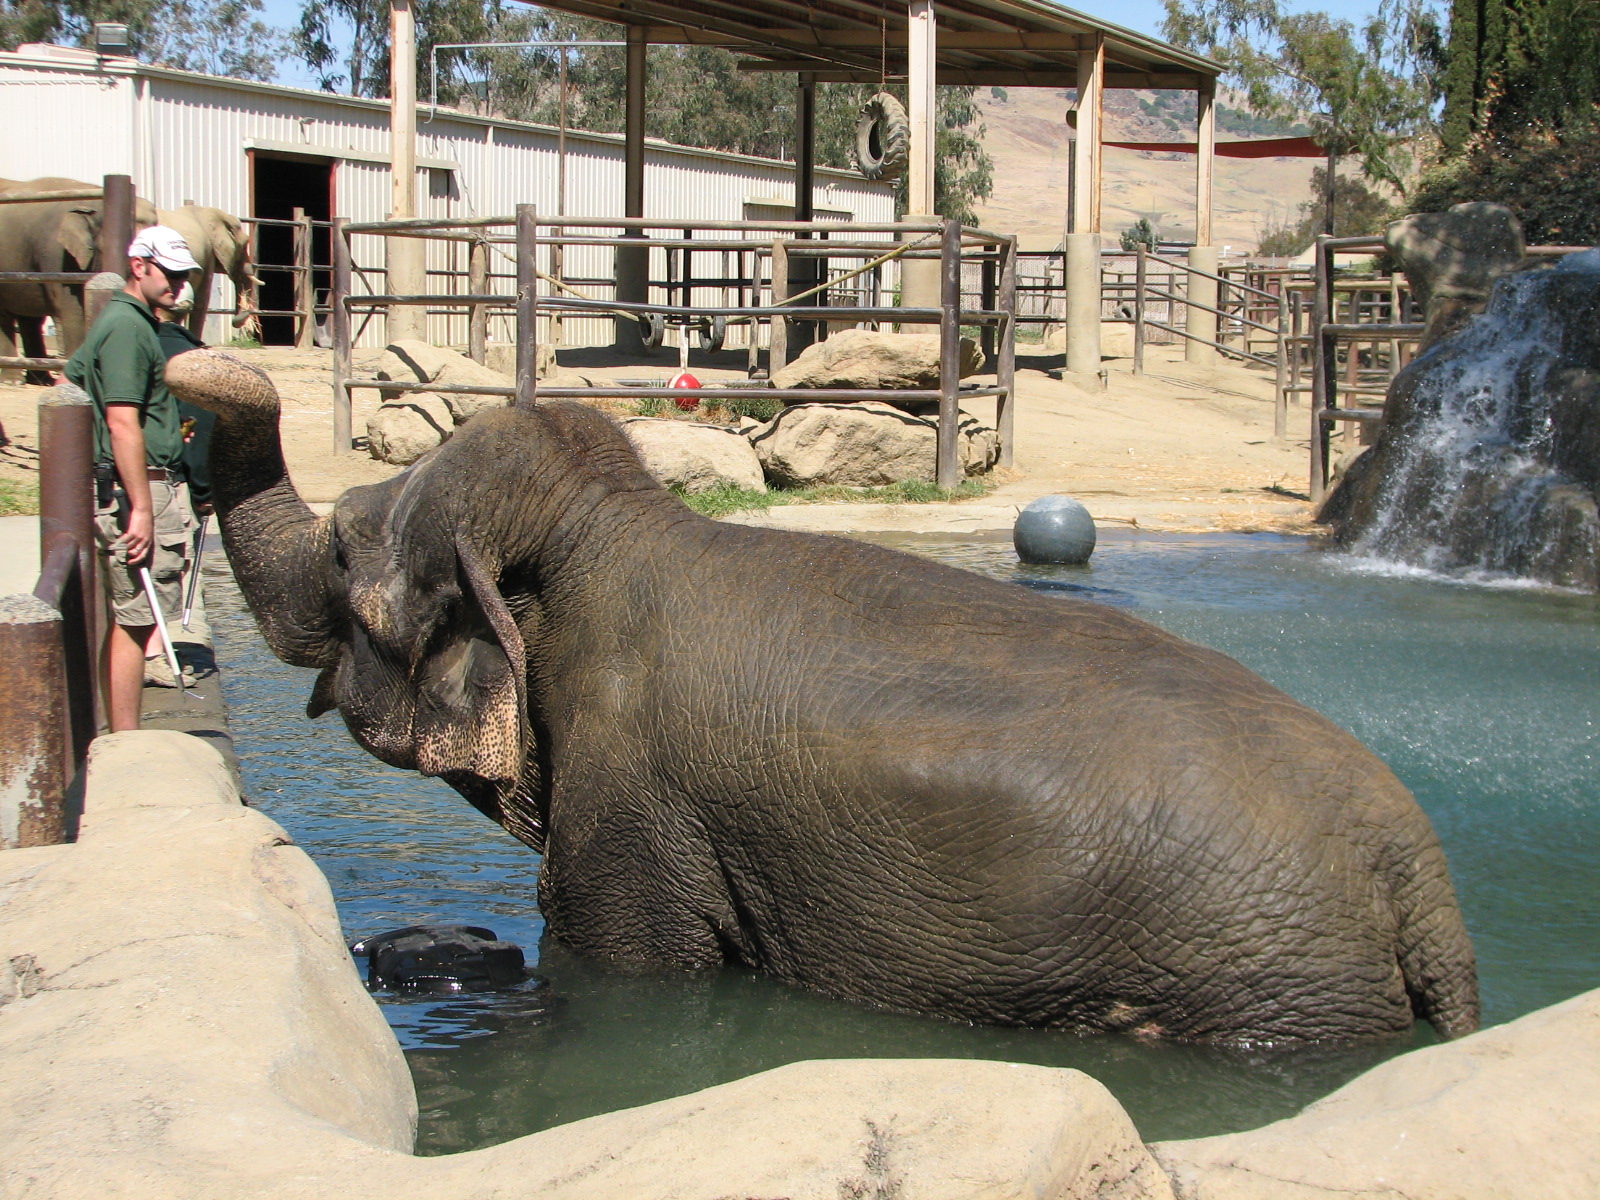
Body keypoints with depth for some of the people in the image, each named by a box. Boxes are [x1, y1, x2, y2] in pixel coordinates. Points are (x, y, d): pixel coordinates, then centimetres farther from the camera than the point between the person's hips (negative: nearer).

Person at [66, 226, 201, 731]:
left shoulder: (125, 322, 19)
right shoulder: (127, 328, -14)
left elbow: (69, 378, 29)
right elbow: (123, 424, -21)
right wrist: (141, 509, -24)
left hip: (146, 489, 11)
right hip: (138, 487, -11)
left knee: (125, 621, 12)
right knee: (134, 622, -9)